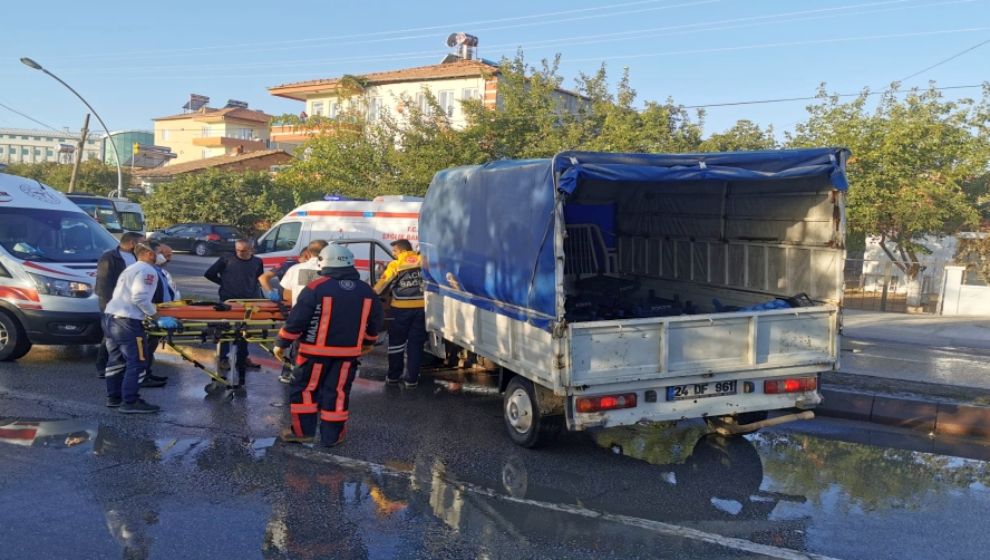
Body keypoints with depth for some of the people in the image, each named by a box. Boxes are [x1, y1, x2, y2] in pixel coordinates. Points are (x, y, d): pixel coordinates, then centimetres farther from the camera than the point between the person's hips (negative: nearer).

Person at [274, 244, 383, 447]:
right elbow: (375, 320, 13)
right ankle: (332, 436, 14)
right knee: (337, 393, 10)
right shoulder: (366, 291, 2)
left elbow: (297, 318, -12)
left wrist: (281, 343, -2)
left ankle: (303, 431, 14)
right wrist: (368, 342, 29)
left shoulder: (316, 287, -12)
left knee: (304, 388, 11)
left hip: (317, 350, -4)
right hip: (349, 352, 4)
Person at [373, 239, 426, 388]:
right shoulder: (423, 262, 5)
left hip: (401, 309, -2)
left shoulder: (395, 265, -3)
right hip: (421, 308, 2)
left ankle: (393, 376, 19)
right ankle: (412, 379, 9)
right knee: (415, 344, 8)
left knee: (396, 342, 13)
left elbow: (382, 285, -3)